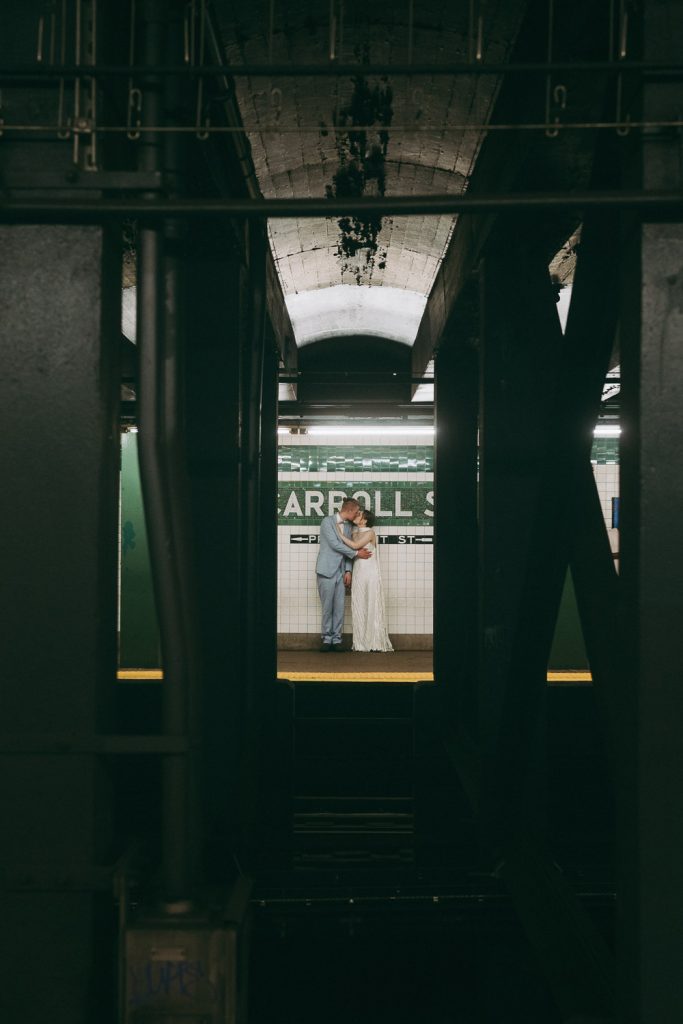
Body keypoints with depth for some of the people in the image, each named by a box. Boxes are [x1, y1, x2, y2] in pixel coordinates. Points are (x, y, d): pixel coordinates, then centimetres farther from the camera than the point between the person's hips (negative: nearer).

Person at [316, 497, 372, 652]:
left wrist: (348, 571, 2)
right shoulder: (327, 521, -7)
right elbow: (335, 544, -14)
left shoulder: (348, 525, 12)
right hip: (327, 570, -5)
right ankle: (326, 639, 8)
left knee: (339, 607, 1)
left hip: (340, 572, 5)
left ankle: (336, 639, 7)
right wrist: (356, 554, -10)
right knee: (327, 607, -1)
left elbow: (347, 549, 13)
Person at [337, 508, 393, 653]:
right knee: (359, 607, 4)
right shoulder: (355, 533, 12)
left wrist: (340, 535, -12)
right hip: (358, 574, 6)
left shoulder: (370, 533, -7)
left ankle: (376, 642, 2)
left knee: (372, 607, -3)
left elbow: (355, 546, -18)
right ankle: (361, 642, 9)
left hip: (371, 574, -6)